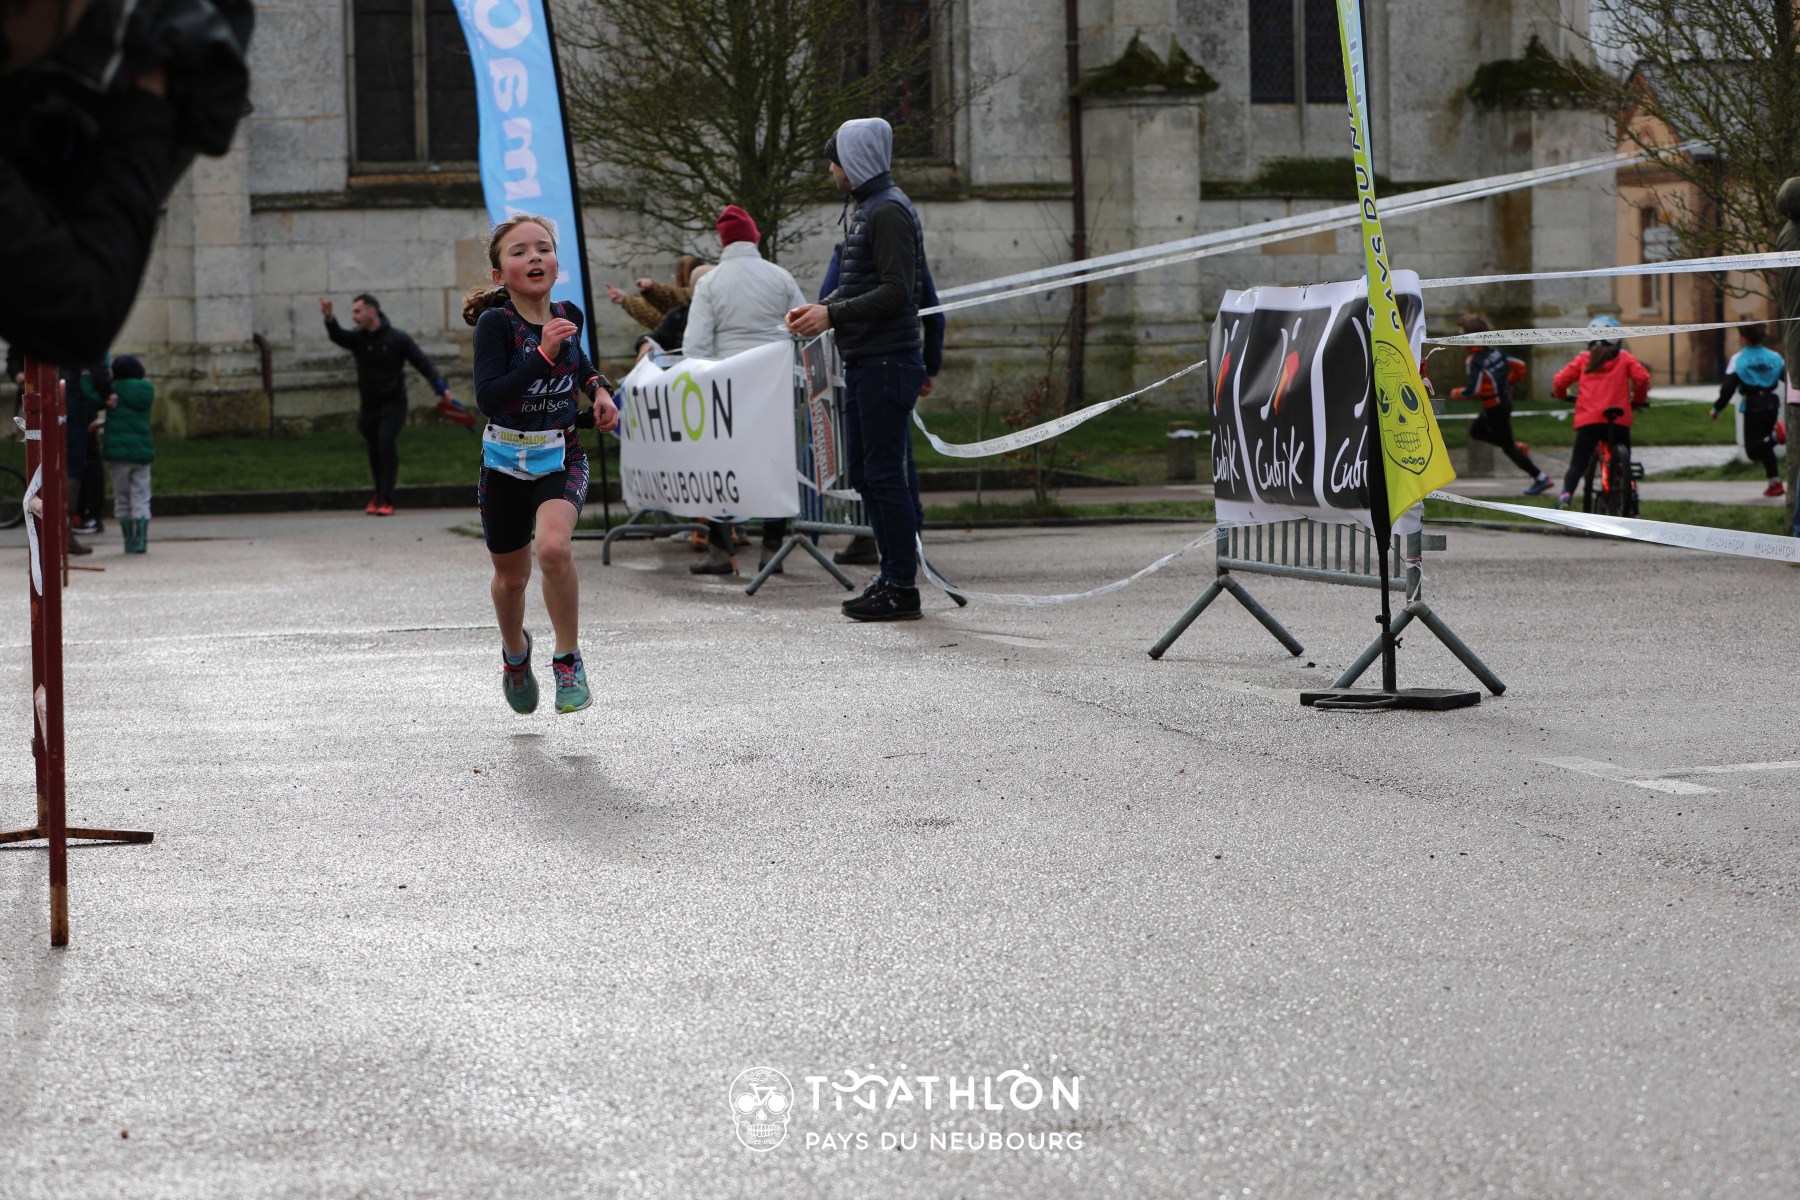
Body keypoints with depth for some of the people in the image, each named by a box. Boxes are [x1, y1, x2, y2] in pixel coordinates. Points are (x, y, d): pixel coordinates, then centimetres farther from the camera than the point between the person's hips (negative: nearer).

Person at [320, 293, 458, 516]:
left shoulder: (398, 339, -7)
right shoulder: (357, 338, 0)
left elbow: (423, 363, -8)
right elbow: (337, 336, -21)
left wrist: (442, 388, -20)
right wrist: (329, 318, -42)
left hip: (393, 402, -4)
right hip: (369, 404, 4)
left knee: (386, 441, -22)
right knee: (374, 450, 8)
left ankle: (386, 501, -22)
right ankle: (380, 493, 33)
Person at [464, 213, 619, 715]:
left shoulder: (567, 315, -2)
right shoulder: (496, 323, -16)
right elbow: (488, 398, -29)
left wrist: (596, 388, 5)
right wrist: (542, 354, -34)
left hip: (562, 457, 1)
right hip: (506, 462, -1)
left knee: (553, 545, -28)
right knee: (511, 577, 15)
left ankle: (568, 660, -10)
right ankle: (515, 653, 48)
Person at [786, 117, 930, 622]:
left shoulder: (889, 211, -13)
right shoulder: (865, 210, 18)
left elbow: (896, 291, -20)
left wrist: (833, 315, -17)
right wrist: (820, 308, 10)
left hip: (887, 362, -10)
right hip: (863, 362, 10)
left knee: (885, 475, -9)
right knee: (865, 476, 13)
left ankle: (902, 587, -6)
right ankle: (891, 576, 18)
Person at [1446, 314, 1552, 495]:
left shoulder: (1476, 360, -23)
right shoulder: (1496, 351, 1)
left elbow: (1473, 390, -30)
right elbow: (1520, 367, 9)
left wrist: (1456, 393, -10)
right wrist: (1509, 383, 23)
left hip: (1494, 408, -9)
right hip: (1504, 401, 9)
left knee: (1507, 447, 3)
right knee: (1475, 430, 26)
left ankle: (1540, 478, 5)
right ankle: (1518, 447, 22)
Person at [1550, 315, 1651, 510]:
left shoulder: (1583, 359, 12)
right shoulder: (1625, 358, 11)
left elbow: (1559, 381, 6)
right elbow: (1642, 378, -2)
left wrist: (1561, 395, 29)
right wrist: (1638, 400, 16)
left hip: (1588, 420, 0)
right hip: (1619, 420, 0)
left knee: (1578, 464, 4)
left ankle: (1566, 493, -23)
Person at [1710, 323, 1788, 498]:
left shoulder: (1738, 359, -7)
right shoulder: (1774, 357, 5)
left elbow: (1728, 388, -11)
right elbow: (1789, 381, 6)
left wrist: (1717, 408, -2)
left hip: (1753, 407, -5)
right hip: (1772, 404, 5)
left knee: (1753, 451, -2)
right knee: (1763, 446, 19)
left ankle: (1775, 437, -30)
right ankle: (1775, 483, 8)